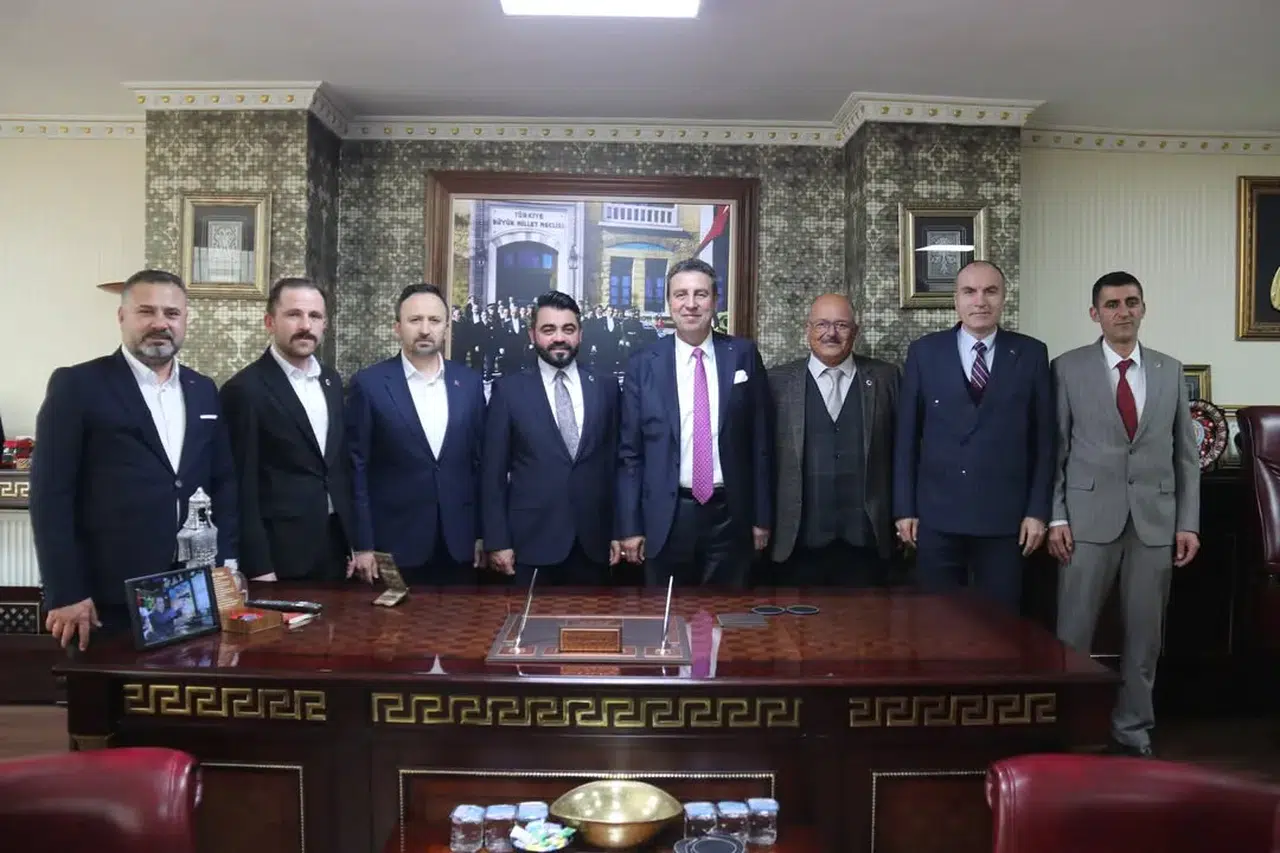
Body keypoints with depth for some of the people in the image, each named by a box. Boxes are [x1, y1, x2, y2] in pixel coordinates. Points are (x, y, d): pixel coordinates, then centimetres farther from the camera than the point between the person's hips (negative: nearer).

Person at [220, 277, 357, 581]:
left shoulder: (331, 380, 8)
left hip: (335, 544, 6)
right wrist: (258, 568, -13)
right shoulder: (245, 388, -11)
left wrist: (352, 540, 12)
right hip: (280, 553, -6)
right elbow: (242, 486, -11)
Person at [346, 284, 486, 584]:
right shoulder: (369, 384, -4)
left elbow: (480, 461, 9)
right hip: (394, 545, -3)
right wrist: (362, 545, -7)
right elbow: (356, 469, -3)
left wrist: (483, 533, 7)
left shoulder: (469, 382, 5)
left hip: (460, 544, 3)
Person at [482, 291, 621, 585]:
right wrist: (498, 541, -5)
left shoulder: (606, 387, 6)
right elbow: (493, 471, 0)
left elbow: (616, 461, 9)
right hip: (531, 542, -2)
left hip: (593, 541, 2)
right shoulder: (509, 389, 0)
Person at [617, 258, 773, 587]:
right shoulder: (643, 364, -1)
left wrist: (762, 515, 2)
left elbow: (761, 440, 3)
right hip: (666, 516, 0)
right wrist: (630, 525, -2)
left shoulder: (743, 355, 1)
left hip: (730, 515, 1)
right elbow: (629, 451, 1)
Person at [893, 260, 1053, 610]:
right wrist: (904, 508, 0)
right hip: (937, 516, 0)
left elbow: (1043, 438, 4)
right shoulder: (924, 352, 2)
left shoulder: (1031, 354, 3)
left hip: (1005, 517, 0)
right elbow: (906, 436, 3)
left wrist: (1038, 510, -1)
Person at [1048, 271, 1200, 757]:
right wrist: (1055, 517, -7)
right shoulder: (1068, 368, 1)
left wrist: (1188, 522, 4)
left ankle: (1132, 731, 23)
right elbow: (1055, 449, -1)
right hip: (1090, 516, -3)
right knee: (1072, 633, 0)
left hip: (1155, 518, 3)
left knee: (1145, 634, 9)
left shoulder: (1170, 371, 10)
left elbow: (1186, 454, 10)